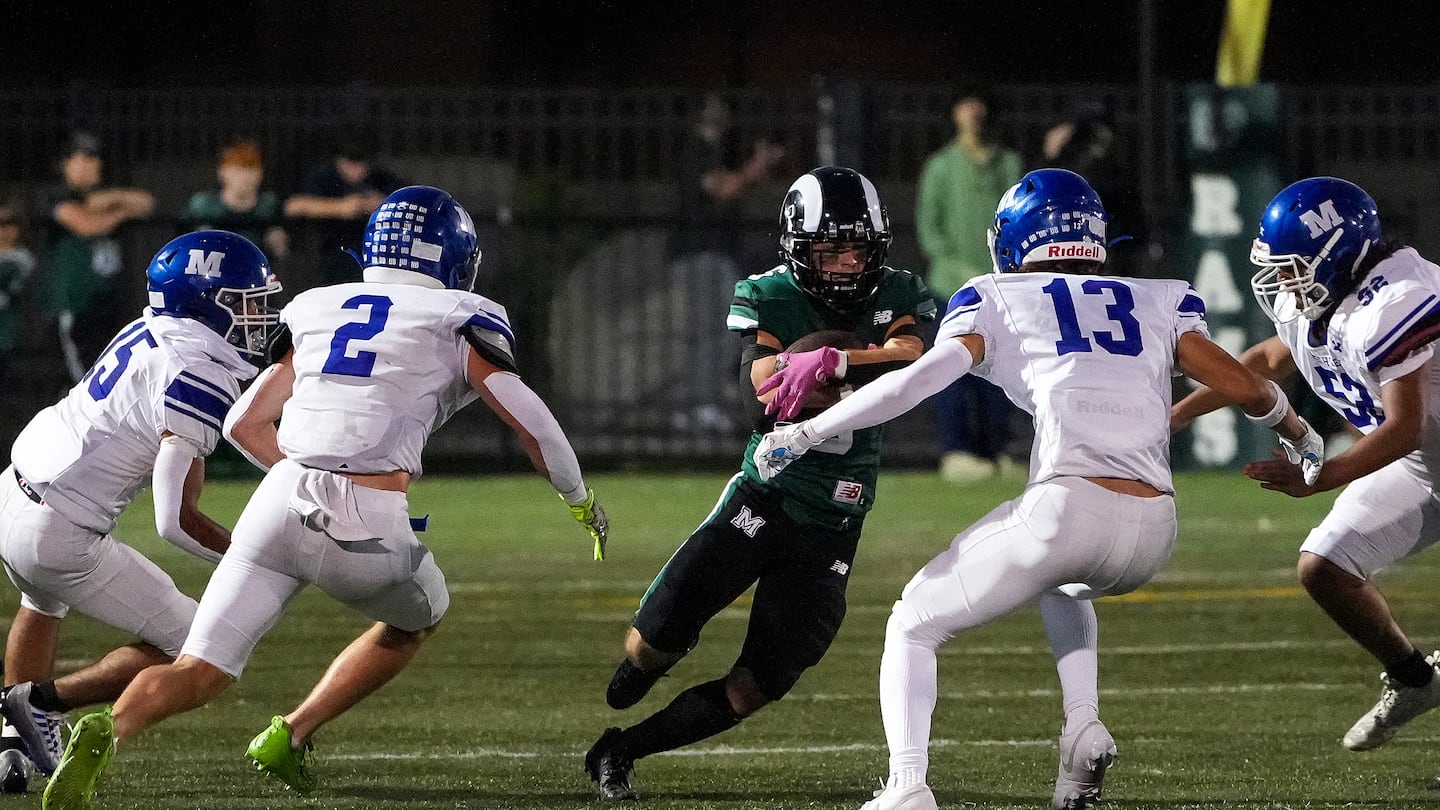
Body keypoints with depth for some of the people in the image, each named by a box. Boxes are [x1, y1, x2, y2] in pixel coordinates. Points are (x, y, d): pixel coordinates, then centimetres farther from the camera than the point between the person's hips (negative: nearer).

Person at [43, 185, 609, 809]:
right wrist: (580, 501, 20)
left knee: (197, 674, 4)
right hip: (368, 525, -3)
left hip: (282, 500, 3)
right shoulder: (459, 321, 10)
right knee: (415, 619, 29)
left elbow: (244, 424, 22)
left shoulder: (318, 311, 22)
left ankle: (108, 732, -27)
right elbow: (530, 422, 3)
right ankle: (290, 735, 17)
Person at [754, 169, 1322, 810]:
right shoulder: (1160, 303, 22)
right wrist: (1301, 435, 37)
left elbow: (921, 379, 1)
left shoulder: (1000, 302, 14)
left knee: (914, 625, 15)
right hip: (1153, 534, 4)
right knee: (1063, 587, 39)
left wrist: (803, 433, 6)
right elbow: (1243, 387, 16)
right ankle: (1083, 729, 15)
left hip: (1067, 509, -4)